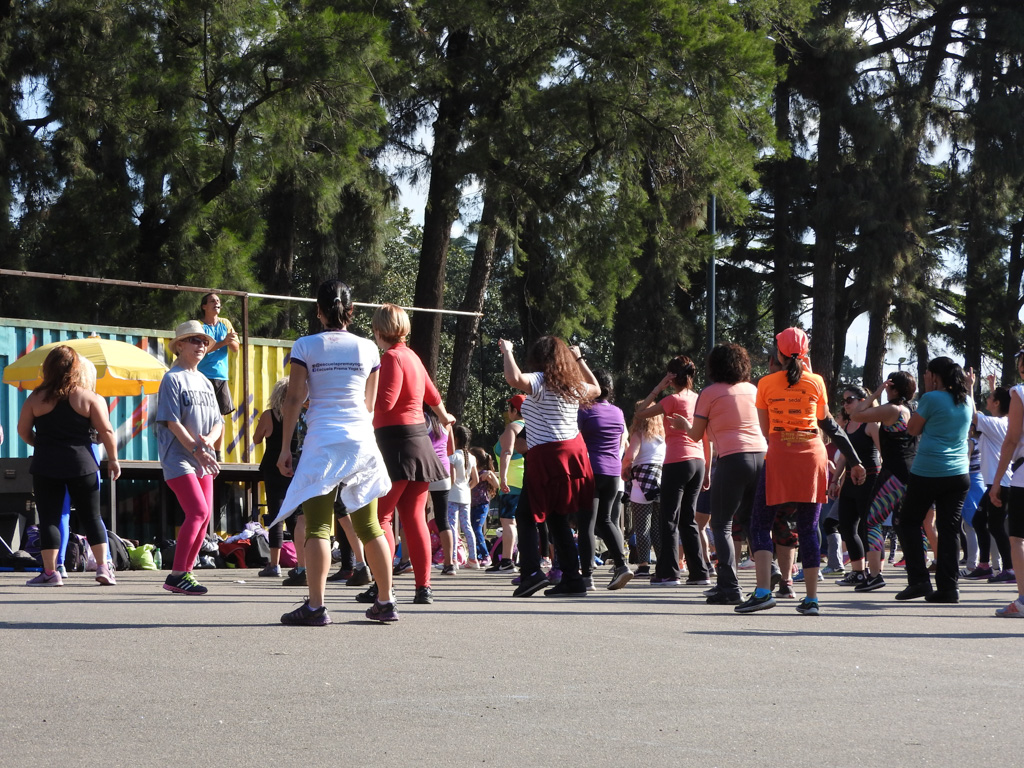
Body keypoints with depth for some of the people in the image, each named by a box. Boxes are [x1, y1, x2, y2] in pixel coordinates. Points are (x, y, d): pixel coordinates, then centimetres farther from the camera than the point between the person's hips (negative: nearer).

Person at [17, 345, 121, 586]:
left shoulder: (36, 399, 0)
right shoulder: (89, 397, -2)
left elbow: (23, 431, 5)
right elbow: (106, 432, -4)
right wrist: (113, 459, 7)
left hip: (46, 466, 0)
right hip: (82, 464, 0)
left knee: (48, 518, 3)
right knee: (91, 516, 8)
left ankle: (50, 572, -1)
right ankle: (103, 567, 3)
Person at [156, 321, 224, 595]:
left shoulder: (205, 382, 18)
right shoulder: (173, 379, -4)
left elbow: (218, 422, 15)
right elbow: (172, 422, -12)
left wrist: (209, 440, -8)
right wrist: (196, 450, -19)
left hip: (202, 459, 8)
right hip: (178, 457, -8)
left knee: (204, 516, 3)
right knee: (198, 512, -17)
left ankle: (185, 573, 11)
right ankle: (177, 575, -14)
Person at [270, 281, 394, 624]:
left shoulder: (305, 346, 0)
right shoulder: (368, 348, 8)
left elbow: (293, 400, -3)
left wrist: (285, 448, 2)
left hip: (322, 441, -3)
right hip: (362, 438, 3)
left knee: (318, 526, -6)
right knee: (369, 525, 11)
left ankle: (315, 606, -15)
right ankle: (386, 602, 14)